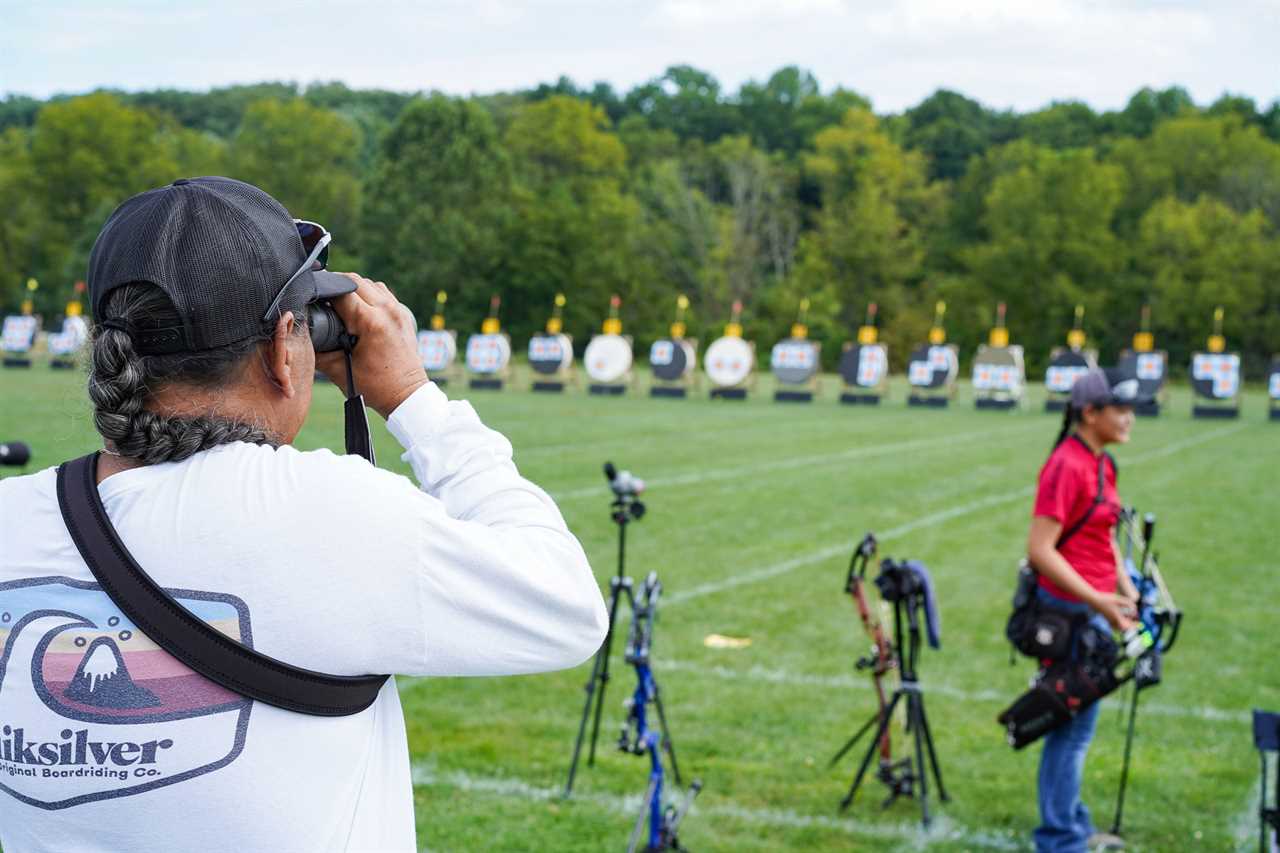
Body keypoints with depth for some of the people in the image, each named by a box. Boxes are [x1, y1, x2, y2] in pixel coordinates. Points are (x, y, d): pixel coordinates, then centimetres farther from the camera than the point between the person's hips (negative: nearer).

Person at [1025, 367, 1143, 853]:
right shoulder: (1067, 466, -18)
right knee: (1073, 728, -1)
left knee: (1075, 725, 19)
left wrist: (1126, 589, 10)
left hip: (1095, 609, 10)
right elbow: (1039, 549, -22)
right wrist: (1099, 600, -23)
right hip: (1071, 612, -10)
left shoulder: (1102, 464, 10)